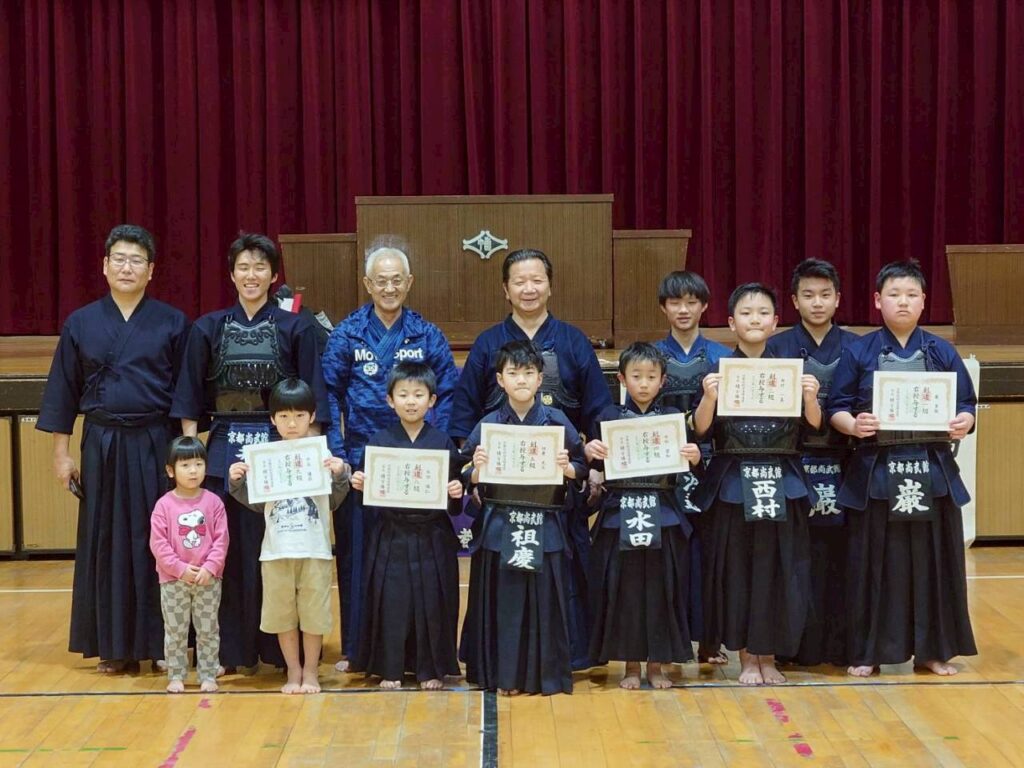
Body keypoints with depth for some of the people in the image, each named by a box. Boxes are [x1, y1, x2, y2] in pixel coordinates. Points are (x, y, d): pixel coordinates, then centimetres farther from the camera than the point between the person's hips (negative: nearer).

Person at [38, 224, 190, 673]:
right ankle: (114, 646, 15)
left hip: (155, 446, -1)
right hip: (101, 446, 2)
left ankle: (164, 641, 11)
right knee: (105, 544, 5)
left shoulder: (172, 323, 1)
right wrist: (61, 452, 4)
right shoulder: (81, 324, 5)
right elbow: (63, 393, 8)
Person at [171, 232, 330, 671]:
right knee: (229, 550, 3)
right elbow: (190, 401, 8)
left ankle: (280, 647, 9)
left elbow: (311, 401, 2)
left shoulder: (296, 329, 3)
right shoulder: (208, 329, 7)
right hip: (224, 450, 2)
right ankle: (233, 649, 12)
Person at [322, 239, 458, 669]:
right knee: (357, 552, 4)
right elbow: (328, 396, 3)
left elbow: (448, 396, 5)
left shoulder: (427, 336, 5)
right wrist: (337, 455, -6)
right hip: (361, 461, 0)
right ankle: (356, 646, 13)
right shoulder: (347, 335, 4)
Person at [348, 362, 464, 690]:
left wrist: (456, 492, -15)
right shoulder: (379, 441, 2)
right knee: (390, 601, 2)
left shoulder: (442, 442, 2)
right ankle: (389, 669, 16)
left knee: (432, 601, 4)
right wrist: (358, 484, -15)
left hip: (432, 537, 0)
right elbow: (369, 488, 5)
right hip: (391, 537, 0)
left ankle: (431, 670, 18)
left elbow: (454, 488, 6)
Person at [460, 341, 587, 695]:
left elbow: (581, 468, 6)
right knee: (502, 600, 3)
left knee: (543, 600, 4)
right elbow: (469, 479, 4)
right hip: (498, 527, 0)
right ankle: (504, 675, 14)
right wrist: (477, 468, -17)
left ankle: (545, 673, 17)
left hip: (544, 526, 0)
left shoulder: (557, 421, 2)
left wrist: (566, 467, -14)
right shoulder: (487, 425, 2)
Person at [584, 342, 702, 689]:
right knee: (623, 588, 2)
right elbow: (596, 465, -2)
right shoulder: (610, 416, 4)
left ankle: (656, 664, 17)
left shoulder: (672, 417, 7)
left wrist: (694, 457, -19)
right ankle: (631, 664, 15)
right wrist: (590, 452, -23)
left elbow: (688, 464, 2)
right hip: (619, 514, -1)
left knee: (661, 588, 3)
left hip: (663, 515, 1)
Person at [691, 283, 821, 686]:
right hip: (733, 483, -1)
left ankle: (769, 654, 17)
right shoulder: (719, 368, 1)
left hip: (782, 482, 1)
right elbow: (700, 428, -5)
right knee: (737, 568, 3)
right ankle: (746, 656, 15)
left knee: (777, 568, 3)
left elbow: (814, 424, 0)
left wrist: (810, 396, -20)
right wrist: (709, 396, -23)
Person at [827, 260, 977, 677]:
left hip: (932, 471, 2)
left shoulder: (943, 353, 6)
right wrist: (853, 424, -21)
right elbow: (837, 408, 0)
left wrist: (963, 423, -16)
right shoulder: (858, 353, 1)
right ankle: (868, 651, 13)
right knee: (874, 562, 2)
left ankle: (932, 649, 19)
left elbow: (966, 405, 7)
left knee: (931, 560, 6)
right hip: (875, 474, -2)